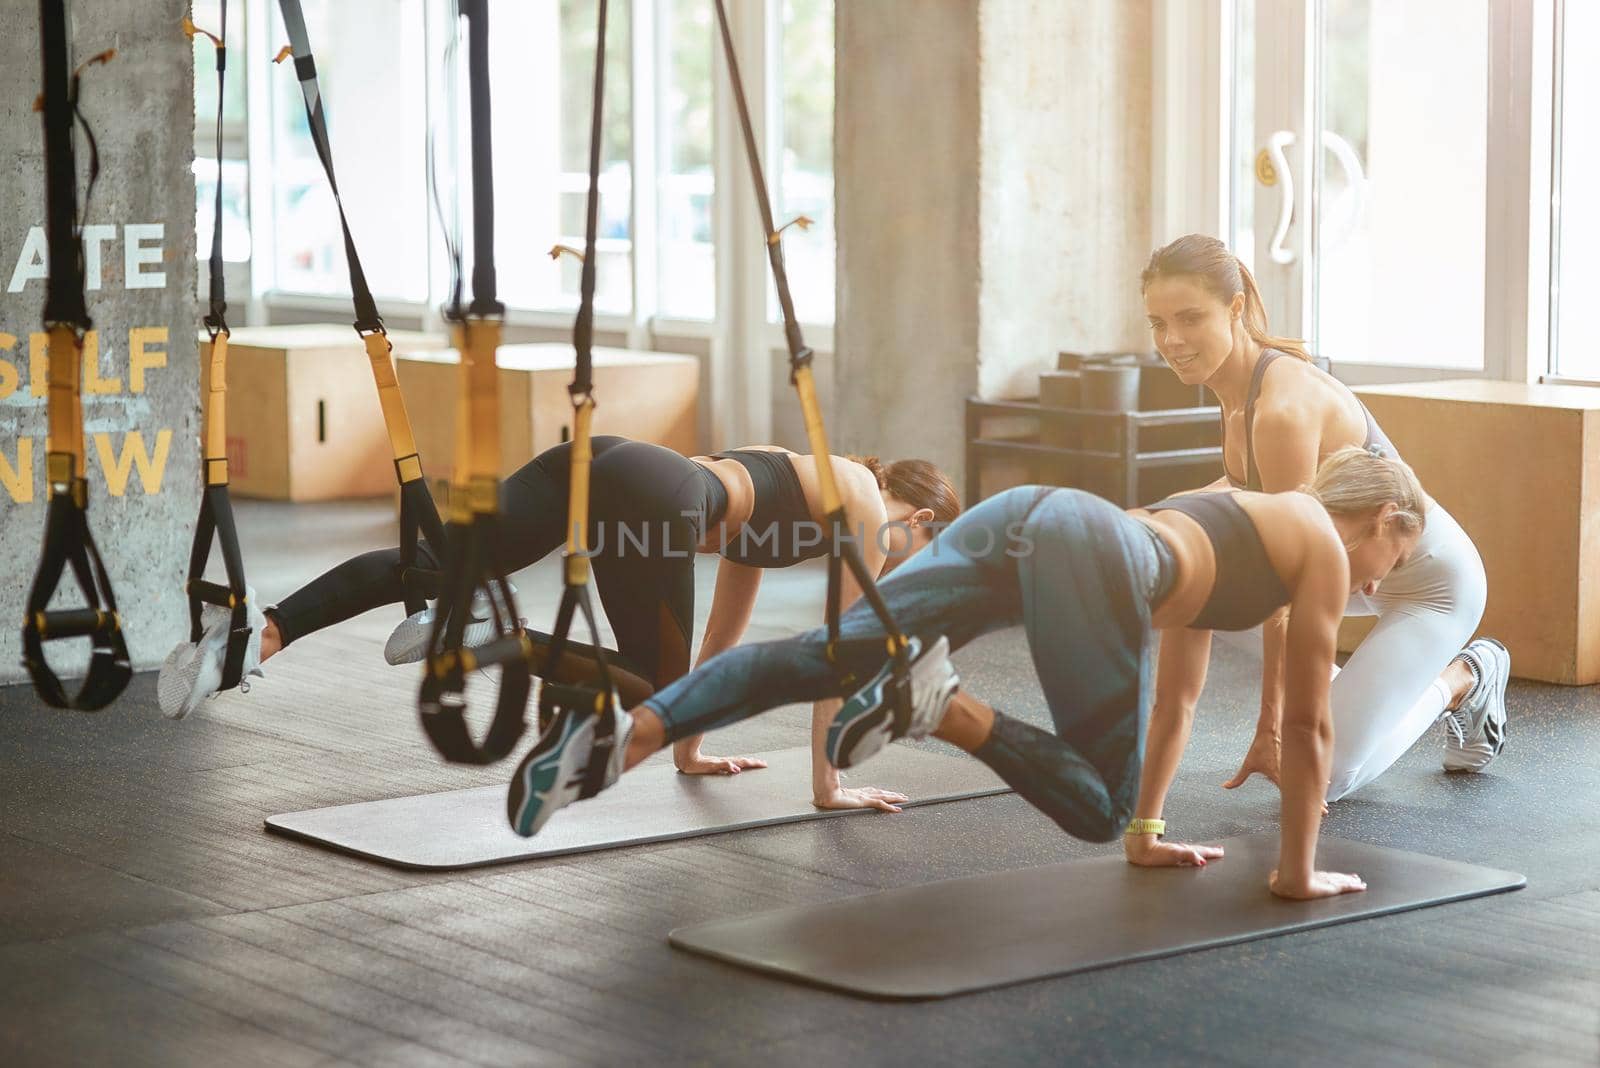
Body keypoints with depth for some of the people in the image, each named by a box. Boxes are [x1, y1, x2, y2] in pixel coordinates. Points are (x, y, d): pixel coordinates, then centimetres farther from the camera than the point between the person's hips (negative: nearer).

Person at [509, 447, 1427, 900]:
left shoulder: (1236, 512, 41)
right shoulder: (1323, 548, 20)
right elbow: (1308, 725, 20)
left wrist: (1152, 831, 53)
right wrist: (1299, 870, 32)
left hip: (1024, 515, 7)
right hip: (1089, 557, -7)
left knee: (821, 654, -5)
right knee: (1099, 809, 1)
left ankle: (626, 734, -25)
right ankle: (944, 706, -21)